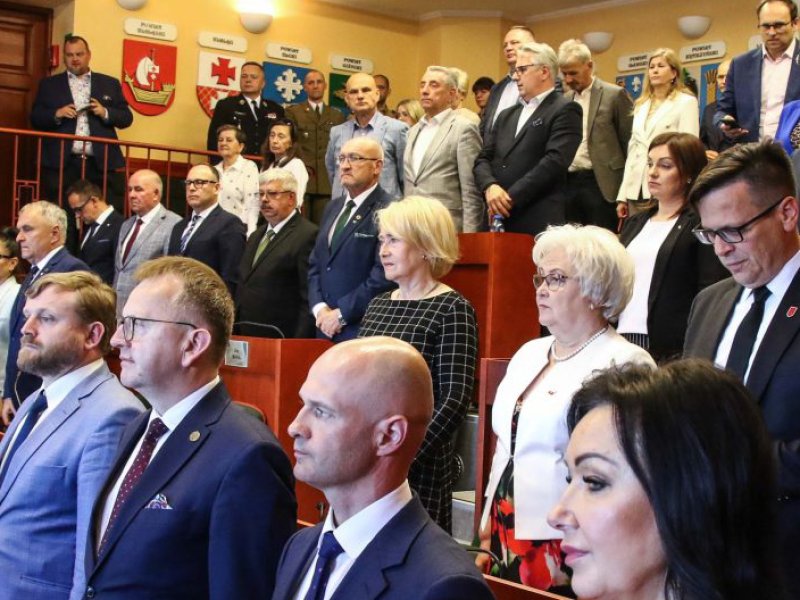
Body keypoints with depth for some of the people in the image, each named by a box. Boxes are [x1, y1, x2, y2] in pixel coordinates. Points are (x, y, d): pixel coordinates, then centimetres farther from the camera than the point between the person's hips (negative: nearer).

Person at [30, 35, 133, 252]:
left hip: (99, 163, 1)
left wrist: (105, 112, -9)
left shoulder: (110, 84, 14)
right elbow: (35, 118, 7)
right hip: (61, 163, 0)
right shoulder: (49, 84, 12)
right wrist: (57, 114, -11)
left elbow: (126, 118, 10)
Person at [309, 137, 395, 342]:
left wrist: (341, 314, -14)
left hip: (365, 332, -7)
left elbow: (384, 275, -19)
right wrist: (319, 308, -1)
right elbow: (315, 264, 15)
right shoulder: (333, 208, 15)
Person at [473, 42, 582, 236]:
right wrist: (490, 186, -8)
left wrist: (511, 198, -13)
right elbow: (483, 158, 15)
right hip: (499, 221, 6)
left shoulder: (565, 110, 0)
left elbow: (555, 161, -12)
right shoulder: (507, 115, 22)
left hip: (539, 223, -6)